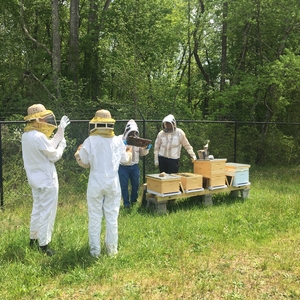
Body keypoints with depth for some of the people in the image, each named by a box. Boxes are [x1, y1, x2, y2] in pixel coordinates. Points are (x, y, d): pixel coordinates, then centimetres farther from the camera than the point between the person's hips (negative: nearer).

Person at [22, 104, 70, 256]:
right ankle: (44, 245, 14)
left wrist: (61, 130, 10)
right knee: (47, 212, 3)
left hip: (36, 179, 9)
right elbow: (54, 156, -16)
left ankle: (33, 239, 35)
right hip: (46, 180, -9)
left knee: (37, 209, 22)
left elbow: (50, 145, 8)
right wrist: (62, 145, 2)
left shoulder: (27, 135, 4)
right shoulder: (39, 137, -25)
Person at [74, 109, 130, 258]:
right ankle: (112, 249, 21)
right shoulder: (118, 141, -3)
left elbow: (84, 163, -5)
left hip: (96, 182, -2)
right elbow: (125, 159, 11)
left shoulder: (90, 141, -11)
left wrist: (78, 154, 15)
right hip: (113, 182, 2)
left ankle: (95, 250, 17)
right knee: (112, 217, 12)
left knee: (95, 217, 9)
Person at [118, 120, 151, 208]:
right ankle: (126, 202, 17)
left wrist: (147, 148, -6)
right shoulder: (120, 138, -5)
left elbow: (142, 153, 14)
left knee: (136, 184, 10)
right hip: (123, 166, -3)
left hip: (134, 166, 4)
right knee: (124, 185, 3)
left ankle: (133, 200, 30)